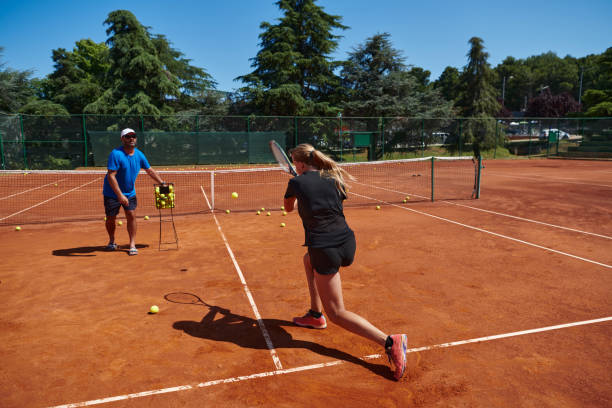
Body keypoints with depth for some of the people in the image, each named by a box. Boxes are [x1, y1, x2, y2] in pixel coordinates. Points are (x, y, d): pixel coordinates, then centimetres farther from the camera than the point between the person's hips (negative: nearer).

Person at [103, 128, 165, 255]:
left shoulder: (139, 155, -2)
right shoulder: (116, 154, -21)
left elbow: (150, 170, 13)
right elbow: (111, 176, -25)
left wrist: (162, 183, 11)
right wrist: (120, 195, -31)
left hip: (130, 192, 4)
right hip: (112, 193, -4)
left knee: (131, 216, -7)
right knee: (111, 218, 6)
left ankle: (132, 245, 1)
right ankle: (112, 241, 31)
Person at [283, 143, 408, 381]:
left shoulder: (297, 182, -2)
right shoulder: (334, 178, 8)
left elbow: (288, 208, 17)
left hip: (325, 249, -7)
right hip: (347, 243, 7)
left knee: (336, 313, 3)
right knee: (308, 260, 36)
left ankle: (390, 342, -12)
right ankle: (315, 314, 38)